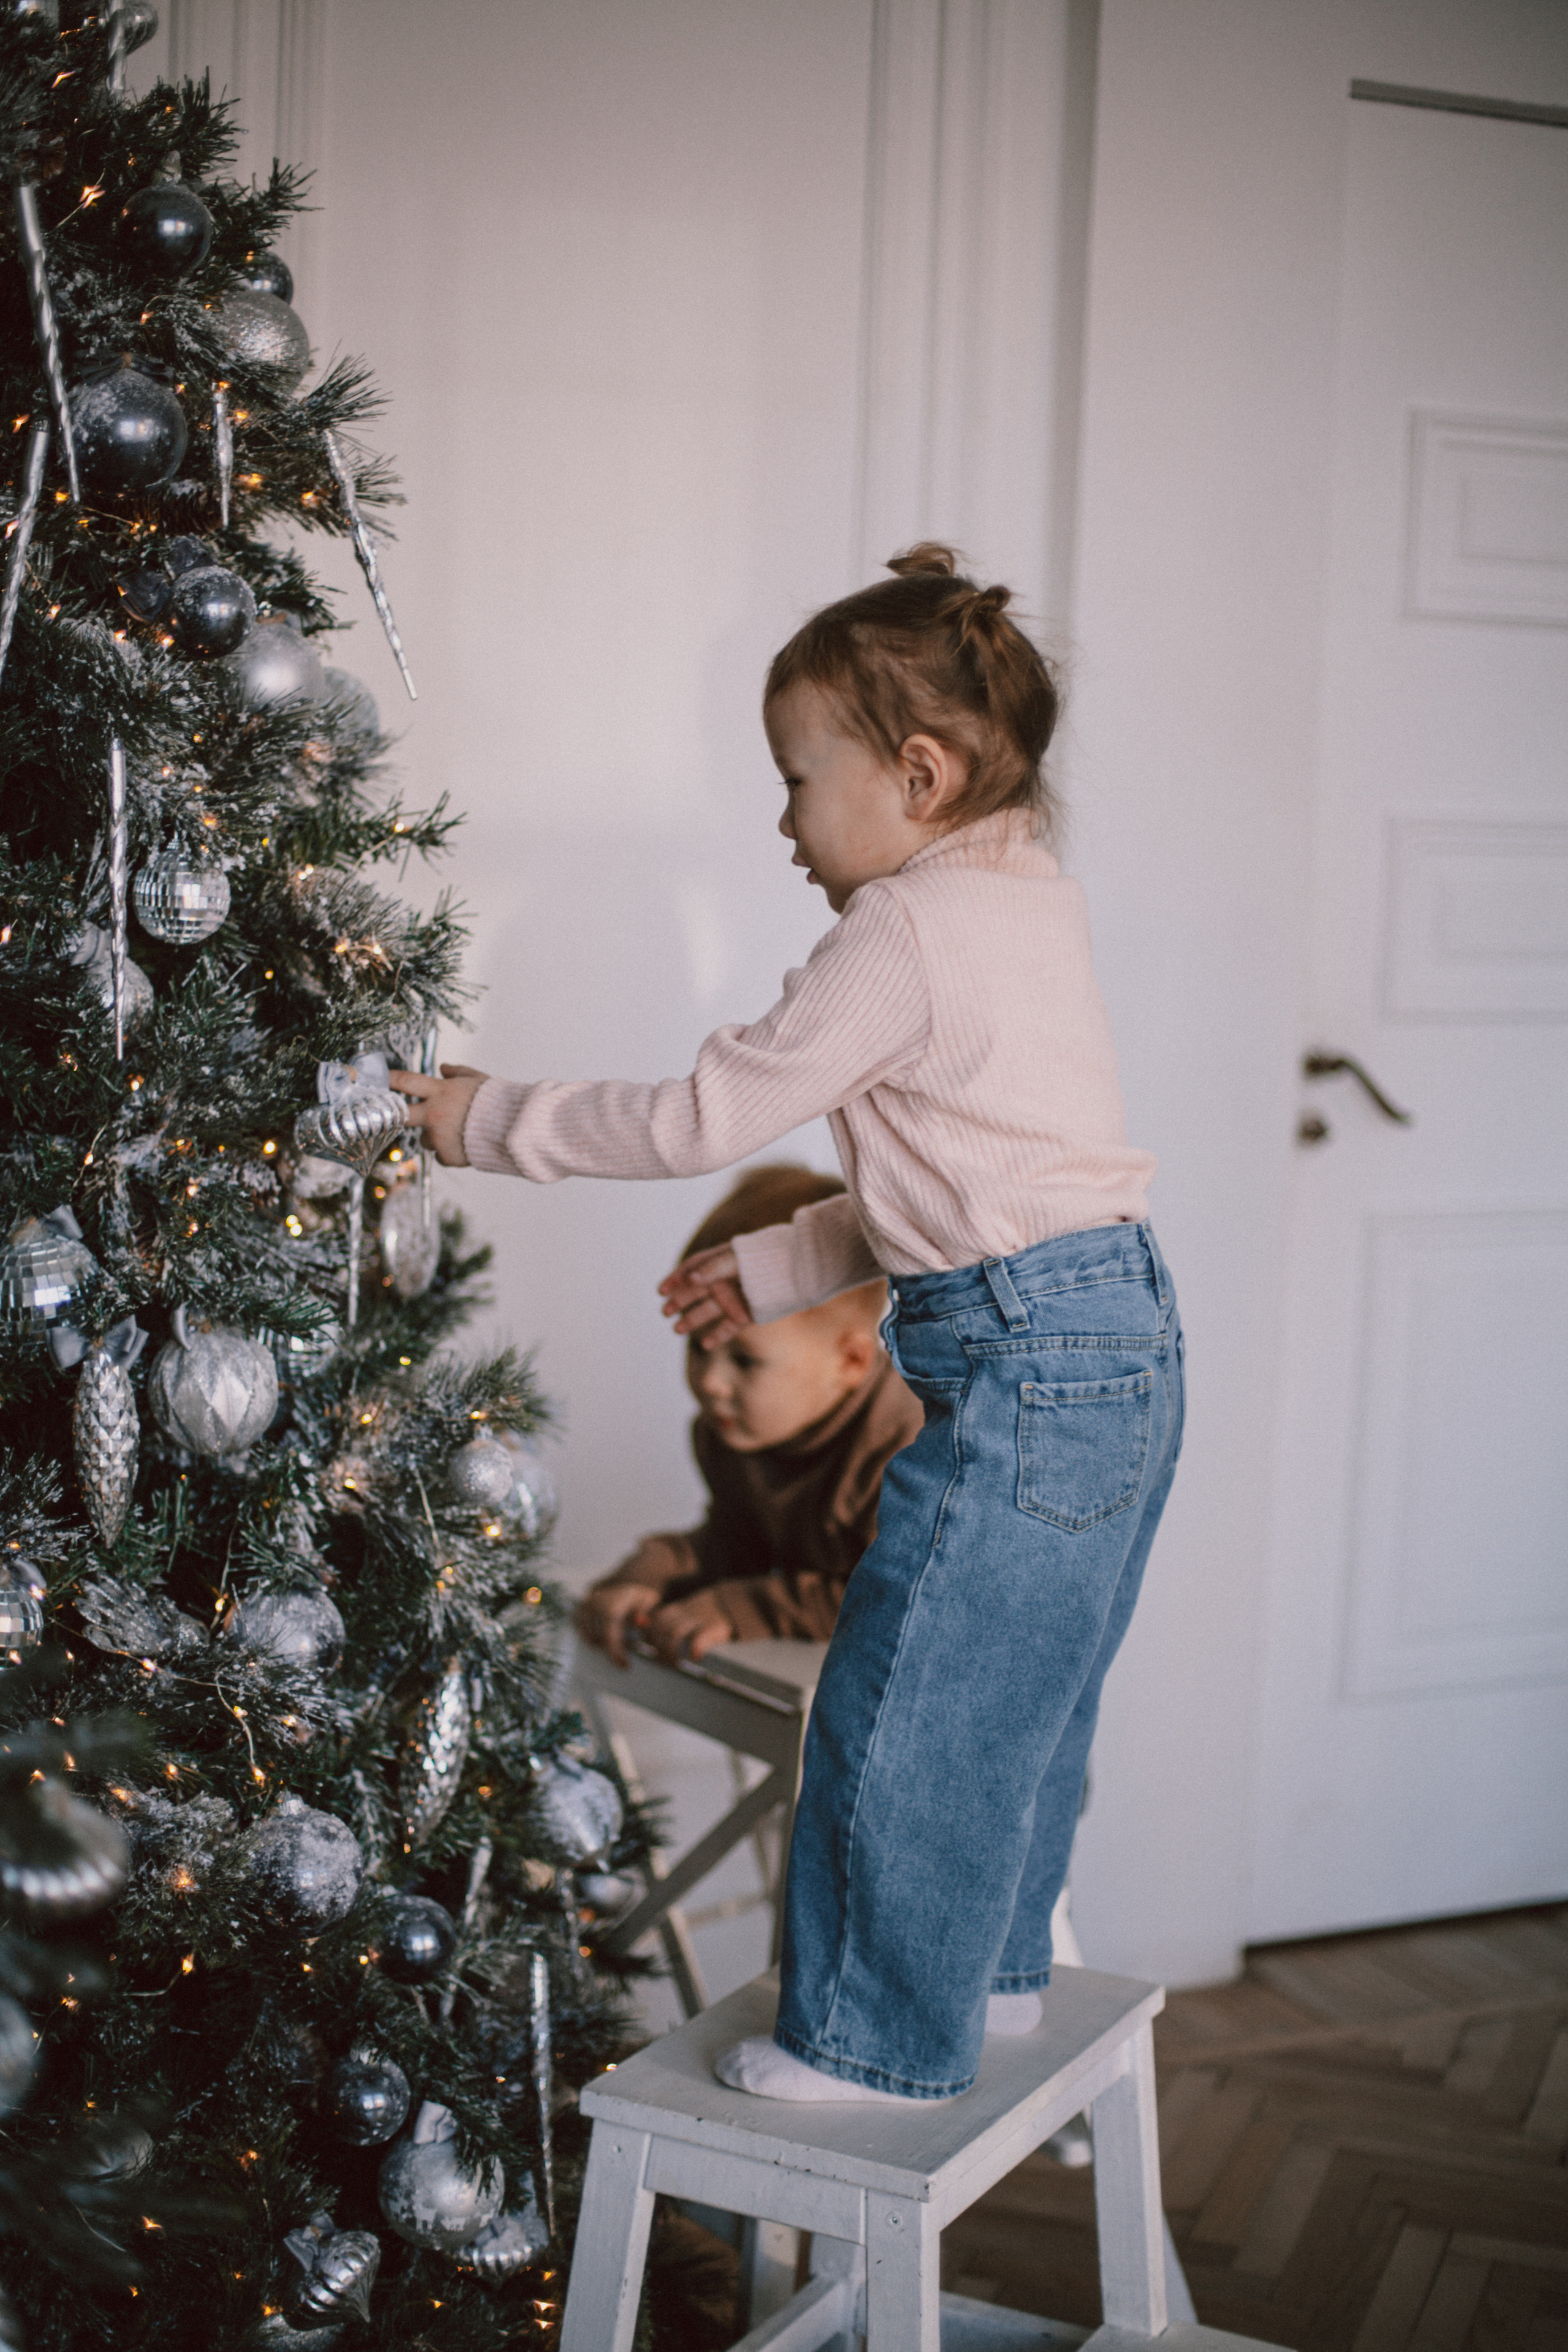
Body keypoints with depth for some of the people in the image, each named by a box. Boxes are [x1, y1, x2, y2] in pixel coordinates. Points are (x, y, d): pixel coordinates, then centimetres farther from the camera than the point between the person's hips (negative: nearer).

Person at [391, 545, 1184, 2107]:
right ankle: (988, 1969, 35)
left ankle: (884, 2038, 14)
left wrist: (490, 1122, -2)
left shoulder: (905, 935, -16)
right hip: (1113, 1336, 10)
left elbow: (702, 1119, -13)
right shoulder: (1027, 907, 14)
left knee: (908, 1702, 1)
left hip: (1021, 1364, -10)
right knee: (1009, 1688, 21)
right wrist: (782, 1269, 20)